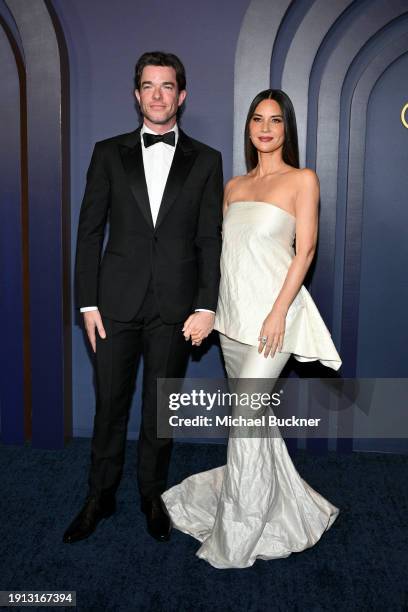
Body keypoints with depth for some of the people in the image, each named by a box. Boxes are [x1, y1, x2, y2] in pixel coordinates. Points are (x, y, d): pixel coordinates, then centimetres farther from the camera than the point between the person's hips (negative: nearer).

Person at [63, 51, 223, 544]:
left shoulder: (205, 161, 6)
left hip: (176, 307, 0)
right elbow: (89, 231, 3)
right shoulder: (109, 153, 7)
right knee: (109, 405, 9)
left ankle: (152, 495, 30)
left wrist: (207, 306, -6)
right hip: (117, 302, 0)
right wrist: (88, 302, -3)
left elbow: (210, 239, 2)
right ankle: (100, 497, 27)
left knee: (161, 408, 11)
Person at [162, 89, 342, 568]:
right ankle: (279, 507, 33)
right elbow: (221, 249, 15)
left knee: (246, 416, -8)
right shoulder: (233, 186, 14)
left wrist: (279, 312, -17)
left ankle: (237, 539, 7)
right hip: (232, 312, 6)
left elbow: (305, 250, -8)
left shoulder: (302, 180, -1)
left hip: (271, 310, -6)